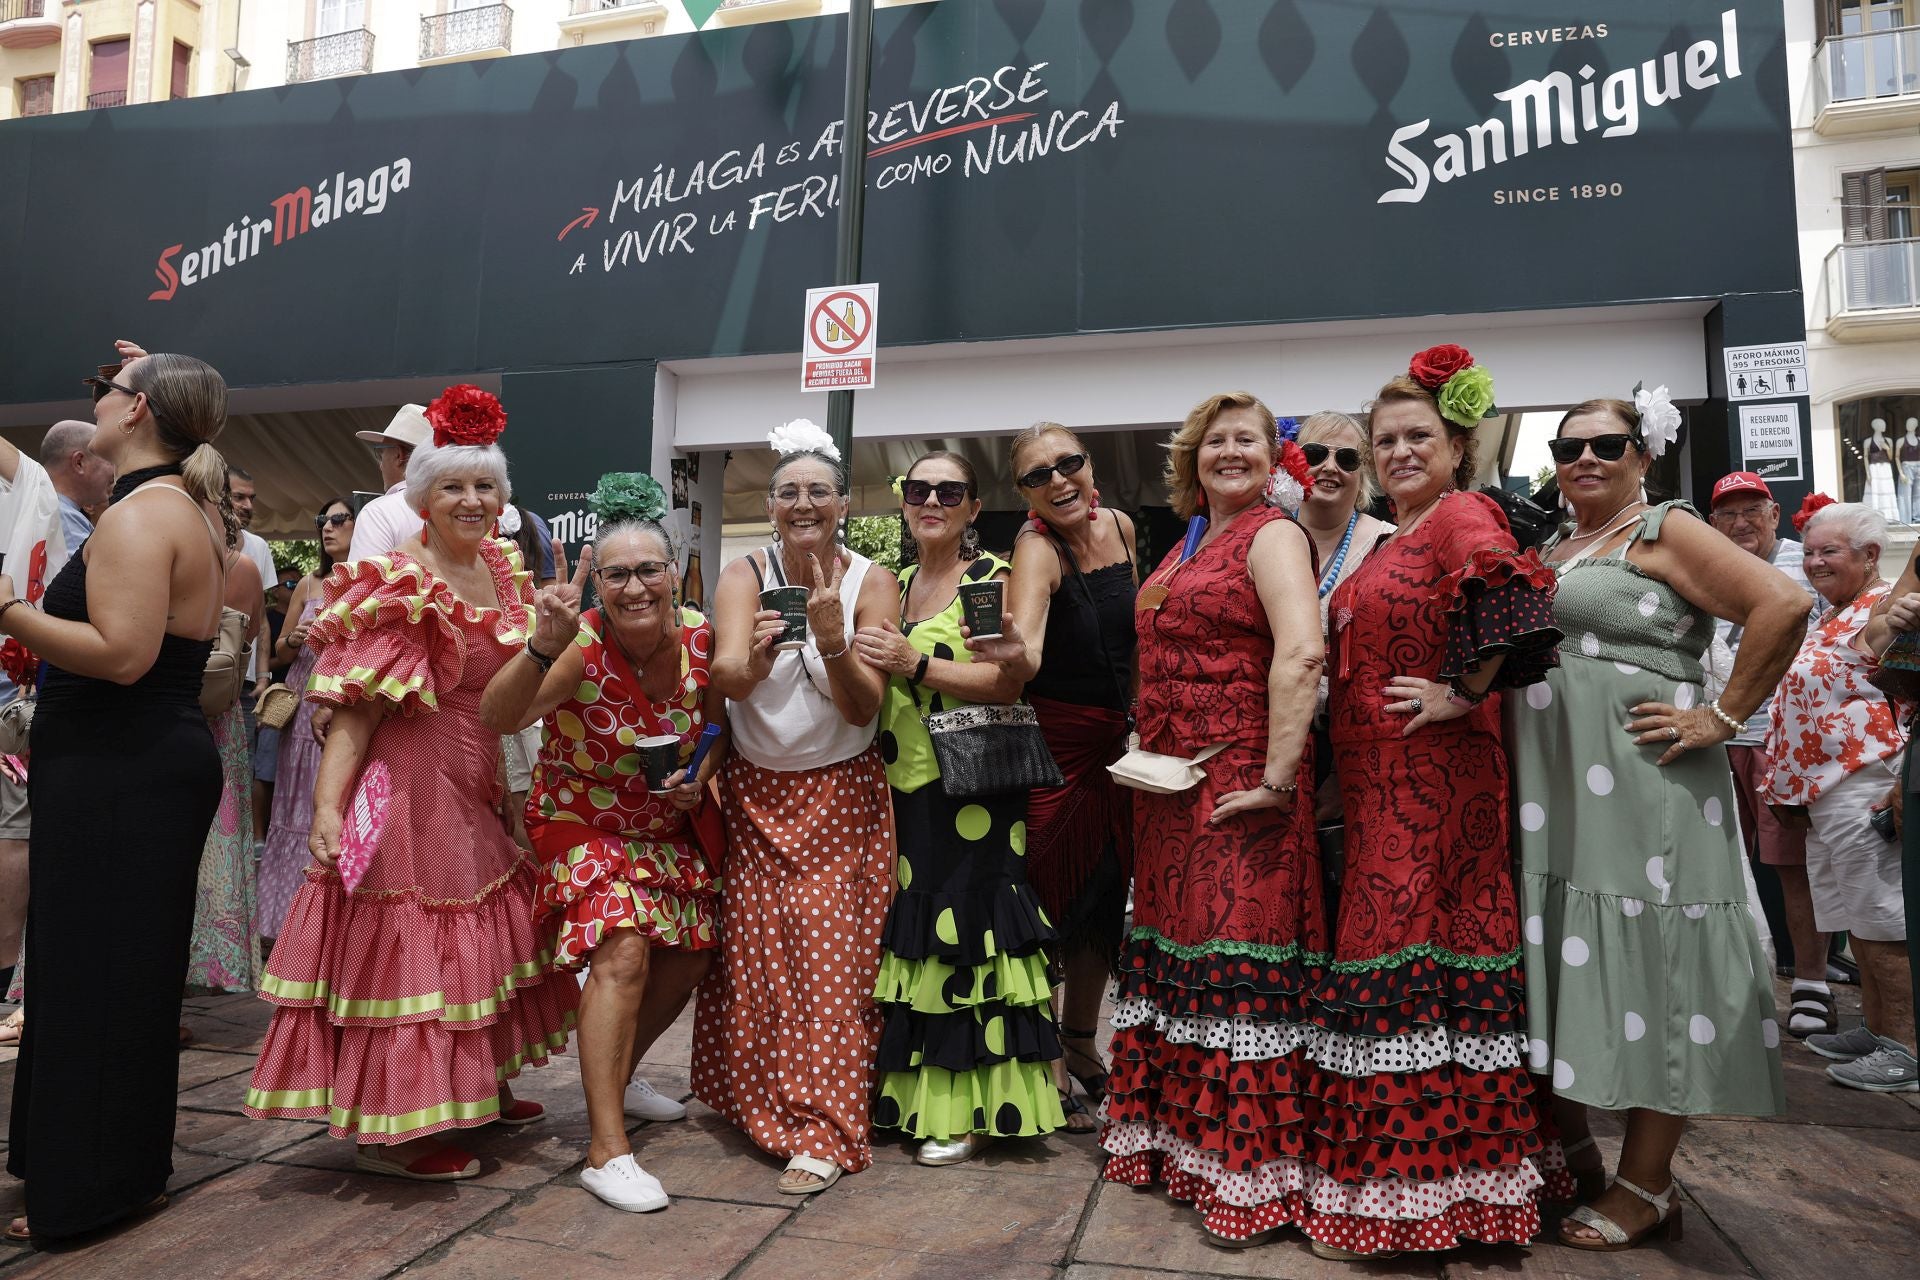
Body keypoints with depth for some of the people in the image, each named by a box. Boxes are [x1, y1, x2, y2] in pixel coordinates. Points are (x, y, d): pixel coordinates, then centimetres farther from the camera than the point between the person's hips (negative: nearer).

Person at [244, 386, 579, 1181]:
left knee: (478, 934, 18)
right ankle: (385, 1131, 14)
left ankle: (477, 1089, 36)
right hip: (409, 784, -9)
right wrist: (327, 807, -28)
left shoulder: (503, 574, 9)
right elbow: (354, 708, -21)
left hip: (475, 788, 9)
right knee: (408, 940, -1)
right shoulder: (400, 586, -15)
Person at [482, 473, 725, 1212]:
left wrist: (701, 776, -15)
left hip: (668, 825, 6)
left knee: (690, 955, 11)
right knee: (622, 952, -21)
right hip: (582, 821, -6)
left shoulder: (699, 637, -13)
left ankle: (617, 1072, 39)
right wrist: (543, 647, -54)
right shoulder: (581, 645, -25)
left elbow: (718, 722, 3)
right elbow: (498, 718, -39)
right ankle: (606, 1151, -11)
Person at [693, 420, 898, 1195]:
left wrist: (831, 641, -31)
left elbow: (865, 709, -15)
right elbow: (726, 678, -22)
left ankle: (825, 1132, 5)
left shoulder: (870, 582, -7)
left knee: (831, 957, -5)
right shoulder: (745, 576, -5)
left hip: (842, 797, -1)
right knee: (751, 952, 5)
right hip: (755, 795, 1)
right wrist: (753, 661, -44)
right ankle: (760, 1103, 27)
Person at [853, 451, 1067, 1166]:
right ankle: (914, 1090, 23)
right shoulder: (896, 584, 16)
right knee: (910, 935, 10)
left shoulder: (993, 576, -4)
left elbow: (1007, 682, -15)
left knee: (963, 935, -2)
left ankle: (971, 1107, 10)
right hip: (902, 785, 6)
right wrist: (862, 654, 6)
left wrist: (915, 663, -21)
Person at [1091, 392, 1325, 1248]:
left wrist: (1277, 778, -23)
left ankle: (1247, 1174, 10)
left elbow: (1300, 656, -20)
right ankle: (1181, 1132, 29)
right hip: (1170, 785, 8)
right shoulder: (1187, 546, 18)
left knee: (1237, 960, -4)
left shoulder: (1272, 536, -7)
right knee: (1175, 946, 13)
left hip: (1238, 786, -8)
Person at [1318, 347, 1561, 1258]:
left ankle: (1399, 1195, 7)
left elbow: (1507, 606, -29)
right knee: (1410, 952, 13)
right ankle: (1427, 1173, 26)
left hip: (1433, 777, -9)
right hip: (1380, 782, 9)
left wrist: (1464, 695, -19)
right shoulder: (1392, 541, 18)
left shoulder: (1464, 516, -10)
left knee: (1405, 956, -5)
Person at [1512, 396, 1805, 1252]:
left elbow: (1781, 605, -15)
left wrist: (1723, 716, -15)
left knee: (1644, 968, 0)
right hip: (1549, 793, 7)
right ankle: (1570, 1156, 25)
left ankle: (1644, 1187, 13)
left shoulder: (1665, 531, -3)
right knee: (1554, 969, 10)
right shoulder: (1551, 550, 18)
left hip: (1638, 790, -7)